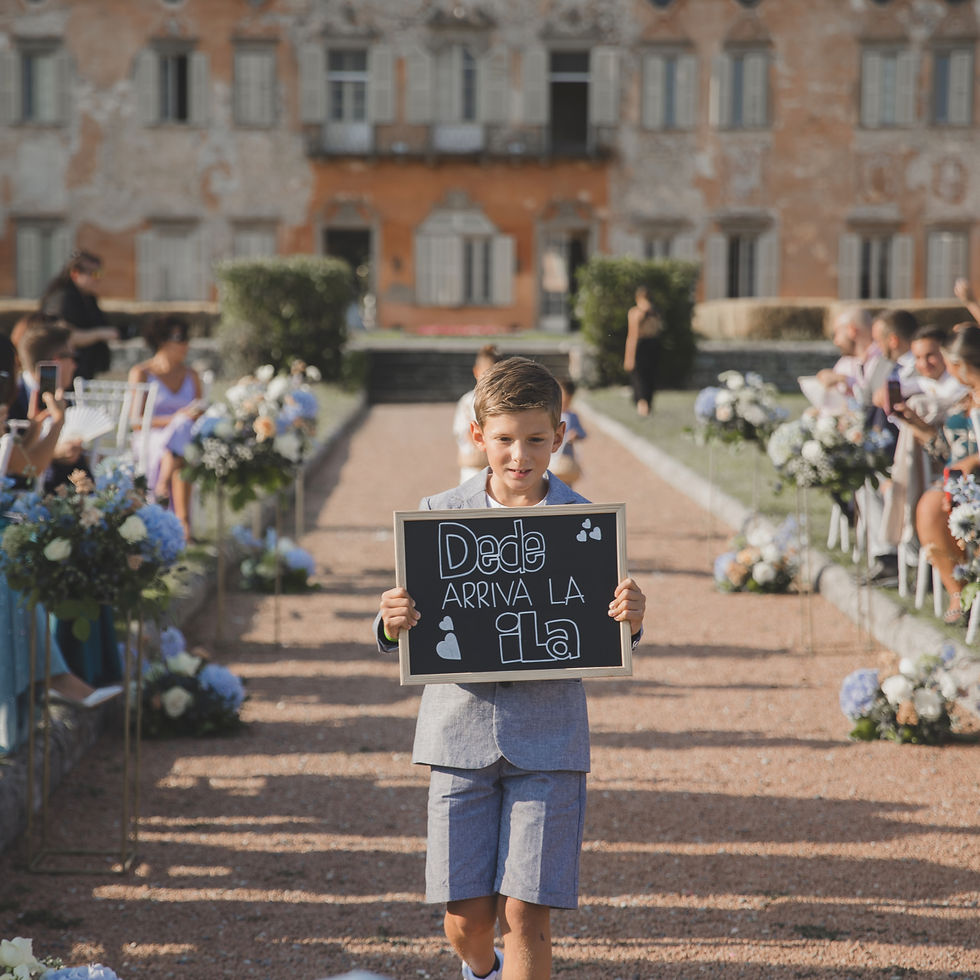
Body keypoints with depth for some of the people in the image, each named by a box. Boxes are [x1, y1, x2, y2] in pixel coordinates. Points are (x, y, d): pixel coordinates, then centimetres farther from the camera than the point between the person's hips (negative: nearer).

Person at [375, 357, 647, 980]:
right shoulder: (441, 516, 1)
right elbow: (407, 640, 4)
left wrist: (629, 622, -18)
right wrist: (393, 625, -19)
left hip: (548, 739, -1)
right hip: (461, 730, 1)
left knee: (527, 916, -5)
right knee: (466, 921, 6)